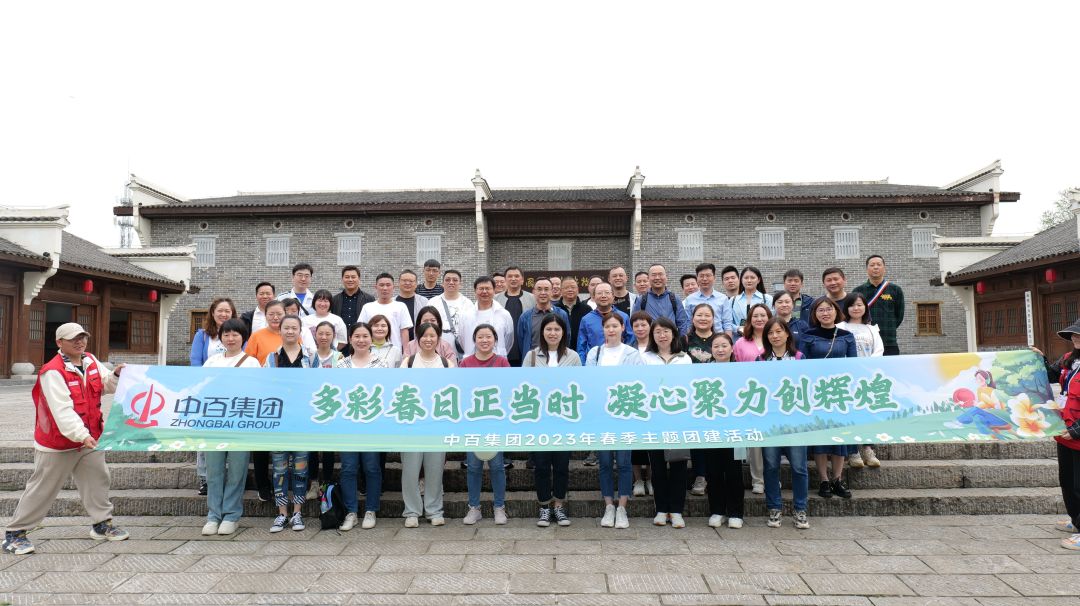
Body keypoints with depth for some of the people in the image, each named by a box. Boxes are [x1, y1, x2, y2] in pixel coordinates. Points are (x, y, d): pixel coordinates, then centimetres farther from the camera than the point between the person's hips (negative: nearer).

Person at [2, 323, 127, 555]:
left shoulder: (90, 360, 0)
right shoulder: (52, 372, -22)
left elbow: (105, 386, 12)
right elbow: (62, 410, -29)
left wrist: (116, 375, -10)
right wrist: (81, 435, -36)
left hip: (90, 439, 7)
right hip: (58, 443, -7)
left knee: (98, 479, 13)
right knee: (42, 488, 3)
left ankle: (102, 524, 27)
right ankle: (15, 533, 20)